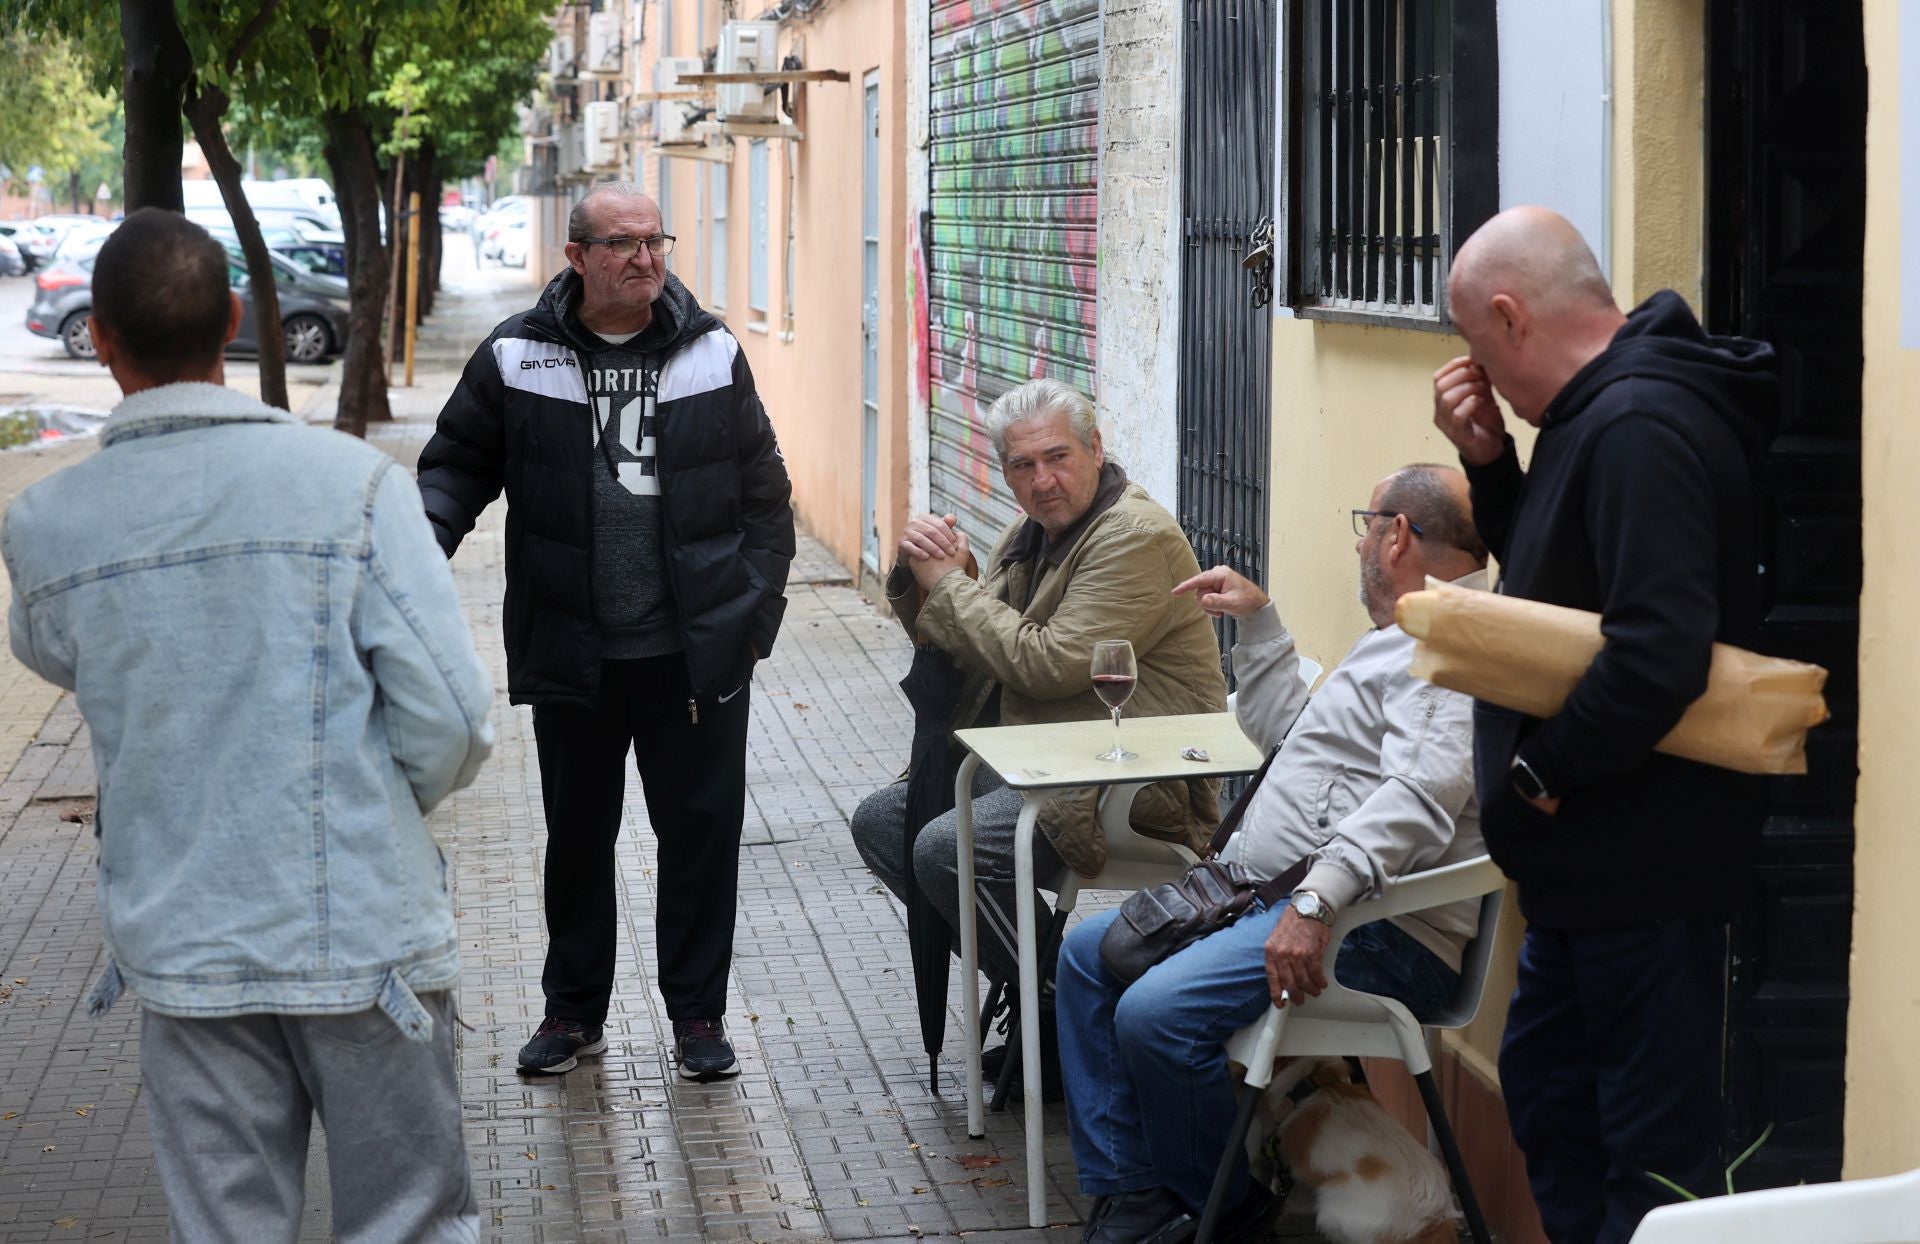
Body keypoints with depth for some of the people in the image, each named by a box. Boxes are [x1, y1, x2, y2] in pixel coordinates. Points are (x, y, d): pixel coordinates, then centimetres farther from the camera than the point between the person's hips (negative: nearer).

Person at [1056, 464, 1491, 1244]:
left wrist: (1318, 899, -40)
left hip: (1370, 929, -12)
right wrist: (1258, 619, 28)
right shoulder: (1399, 639, 23)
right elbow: (1284, 731, 36)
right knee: (1089, 955, 11)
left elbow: (1419, 796, -31)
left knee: (1157, 1014, -27)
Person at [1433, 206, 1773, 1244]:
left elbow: (1656, 653, -32)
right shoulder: (1600, 412, 10)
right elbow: (1545, 574, 23)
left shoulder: (1639, 428, -23)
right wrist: (1487, 460, 7)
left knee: (1654, 1140, -2)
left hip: (1641, 870, -11)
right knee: (1545, 1087, 22)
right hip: (1590, 859, 11)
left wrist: (1541, 770, -18)